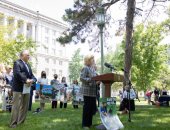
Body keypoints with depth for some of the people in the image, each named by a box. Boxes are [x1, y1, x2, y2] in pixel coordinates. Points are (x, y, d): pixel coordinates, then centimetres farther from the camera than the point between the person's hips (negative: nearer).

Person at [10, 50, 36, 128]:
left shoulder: (28, 65, 22)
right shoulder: (17, 63, -3)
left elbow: (32, 75, 15)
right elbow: (17, 73, -19)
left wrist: (32, 80, -7)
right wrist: (26, 80, -23)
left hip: (27, 89, 8)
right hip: (19, 88, -8)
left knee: (25, 106, 11)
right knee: (16, 106, -5)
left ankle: (21, 122, 20)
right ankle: (13, 123, 1)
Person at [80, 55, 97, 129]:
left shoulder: (93, 69, 18)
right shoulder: (85, 68, -9)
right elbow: (82, 78, -17)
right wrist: (91, 79, -23)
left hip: (93, 91, 9)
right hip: (87, 91, -8)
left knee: (92, 107, 10)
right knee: (87, 107, -4)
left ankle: (89, 123, 21)